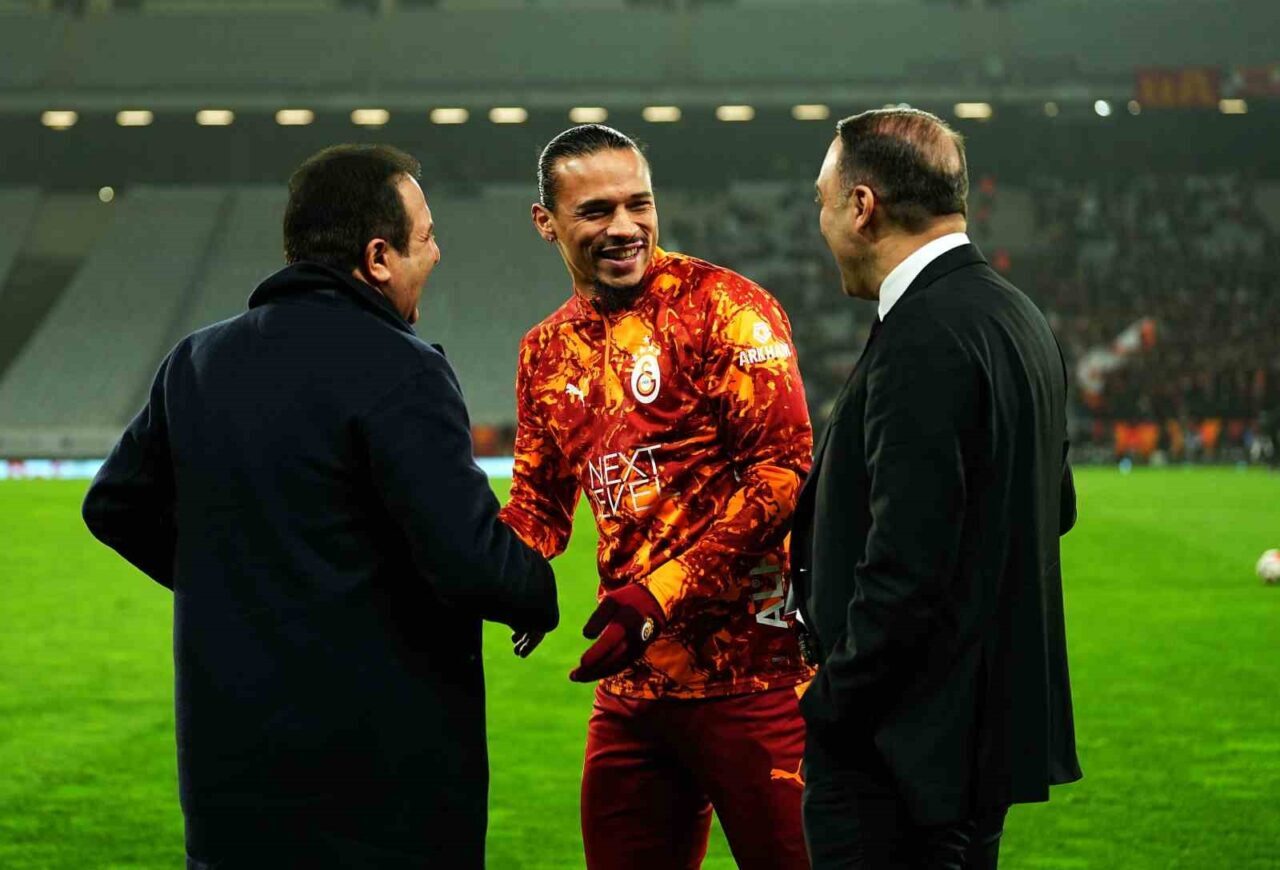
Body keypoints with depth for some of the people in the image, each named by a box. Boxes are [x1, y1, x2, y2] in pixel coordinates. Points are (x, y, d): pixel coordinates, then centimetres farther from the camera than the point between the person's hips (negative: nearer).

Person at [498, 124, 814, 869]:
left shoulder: (722, 307, -8)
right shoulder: (549, 352, 13)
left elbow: (782, 471, -14)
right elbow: (540, 501, 20)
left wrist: (660, 594, -20)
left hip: (749, 668, -6)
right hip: (632, 682, 6)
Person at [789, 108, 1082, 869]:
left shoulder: (923, 340, -20)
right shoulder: (1018, 317, 11)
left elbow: (907, 563, -25)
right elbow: (1055, 507, 21)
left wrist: (832, 709, -14)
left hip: (905, 742, -10)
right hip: (994, 720, 10)